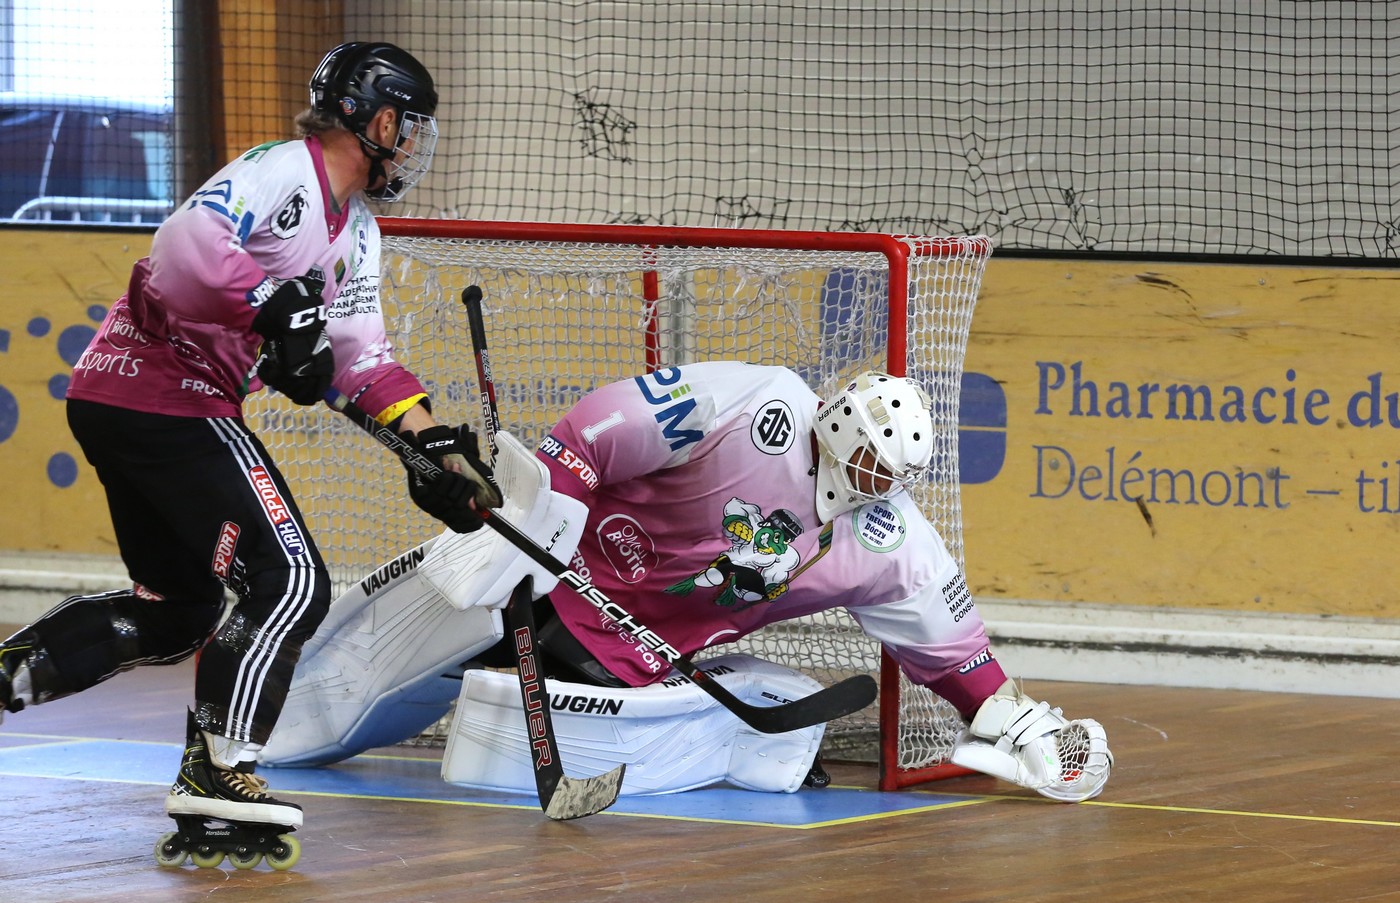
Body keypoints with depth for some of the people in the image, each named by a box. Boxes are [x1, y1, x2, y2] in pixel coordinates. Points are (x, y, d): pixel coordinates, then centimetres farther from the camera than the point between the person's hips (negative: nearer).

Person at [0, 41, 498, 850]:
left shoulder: (357, 232, 18)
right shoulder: (283, 172, -13)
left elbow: (362, 355, 17)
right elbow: (186, 247, -28)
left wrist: (436, 445, 7)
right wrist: (279, 309, -29)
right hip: (163, 389, -11)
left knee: (177, 607, 18)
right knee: (289, 581, -10)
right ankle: (217, 772, -7)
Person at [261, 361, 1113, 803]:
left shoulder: (893, 551, -4)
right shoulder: (761, 409, -23)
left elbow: (950, 648, 9)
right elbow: (599, 426, -24)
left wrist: (1019, 724, 6)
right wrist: (525, 517, -29)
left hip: (642, 659, 6)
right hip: (560, 574, -6)